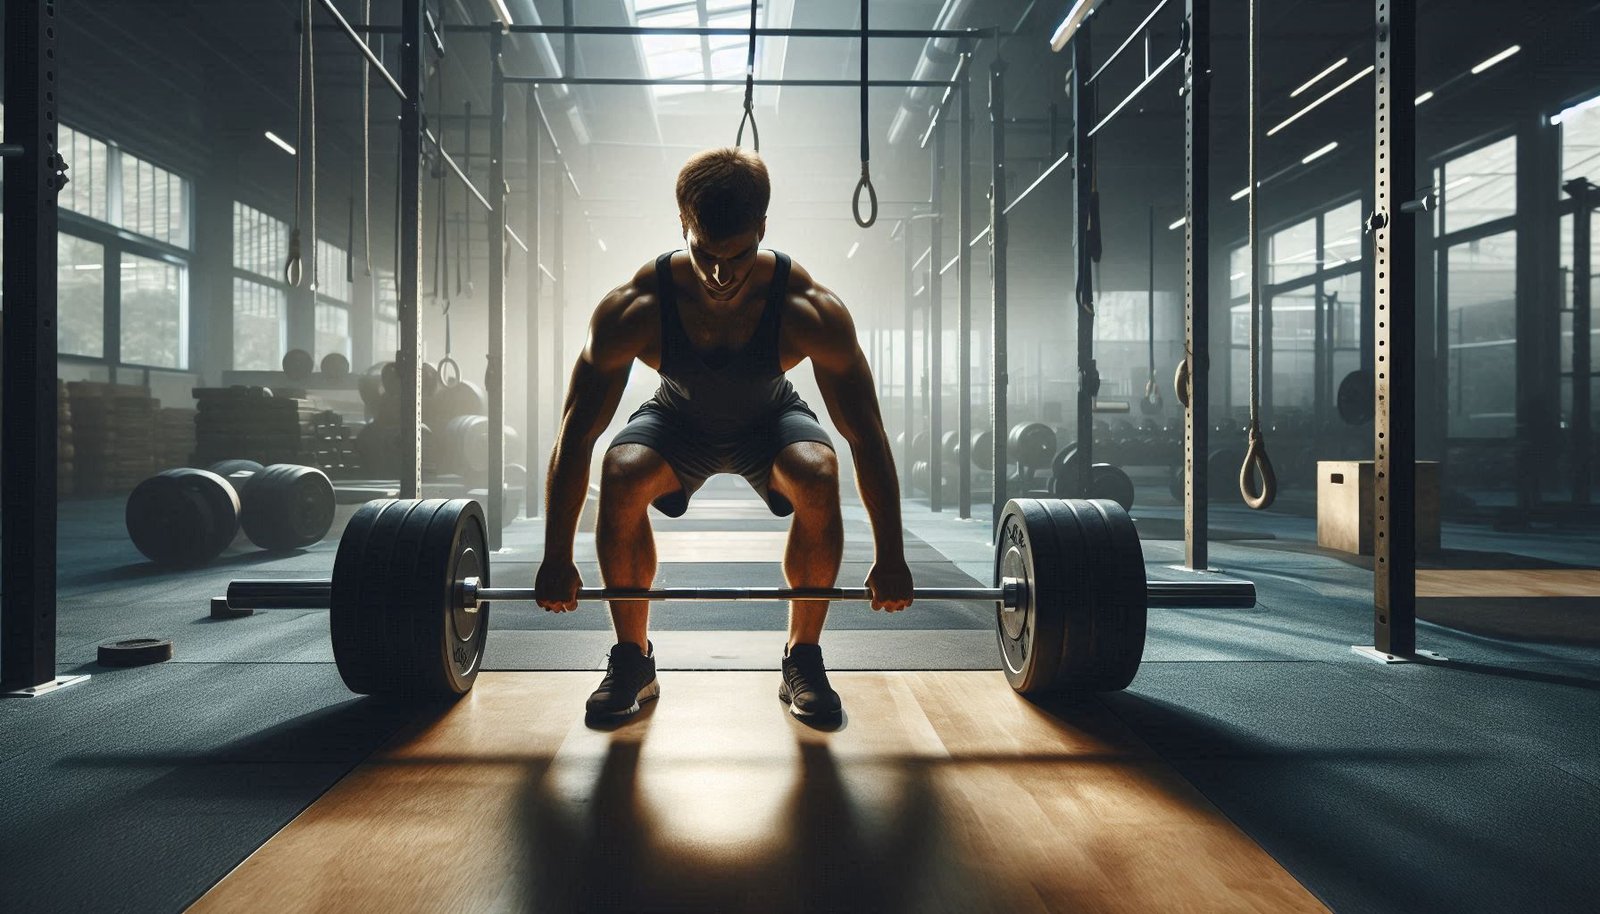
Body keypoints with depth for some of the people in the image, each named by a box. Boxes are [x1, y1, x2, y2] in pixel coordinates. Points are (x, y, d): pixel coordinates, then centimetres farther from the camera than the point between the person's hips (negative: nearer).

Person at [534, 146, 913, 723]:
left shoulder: (811, 311, -34)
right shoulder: (631, 311, -33)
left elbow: (867, 438, -24)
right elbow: (576, 437, -23)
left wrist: (890, 560, -21)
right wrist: (557, 560, -20)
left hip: (770, 421, 0)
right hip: (678, 421, 1)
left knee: (818, 477, -32)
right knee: (620, 475, -31)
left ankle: (803, 662, -10)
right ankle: (632, 662, -9)